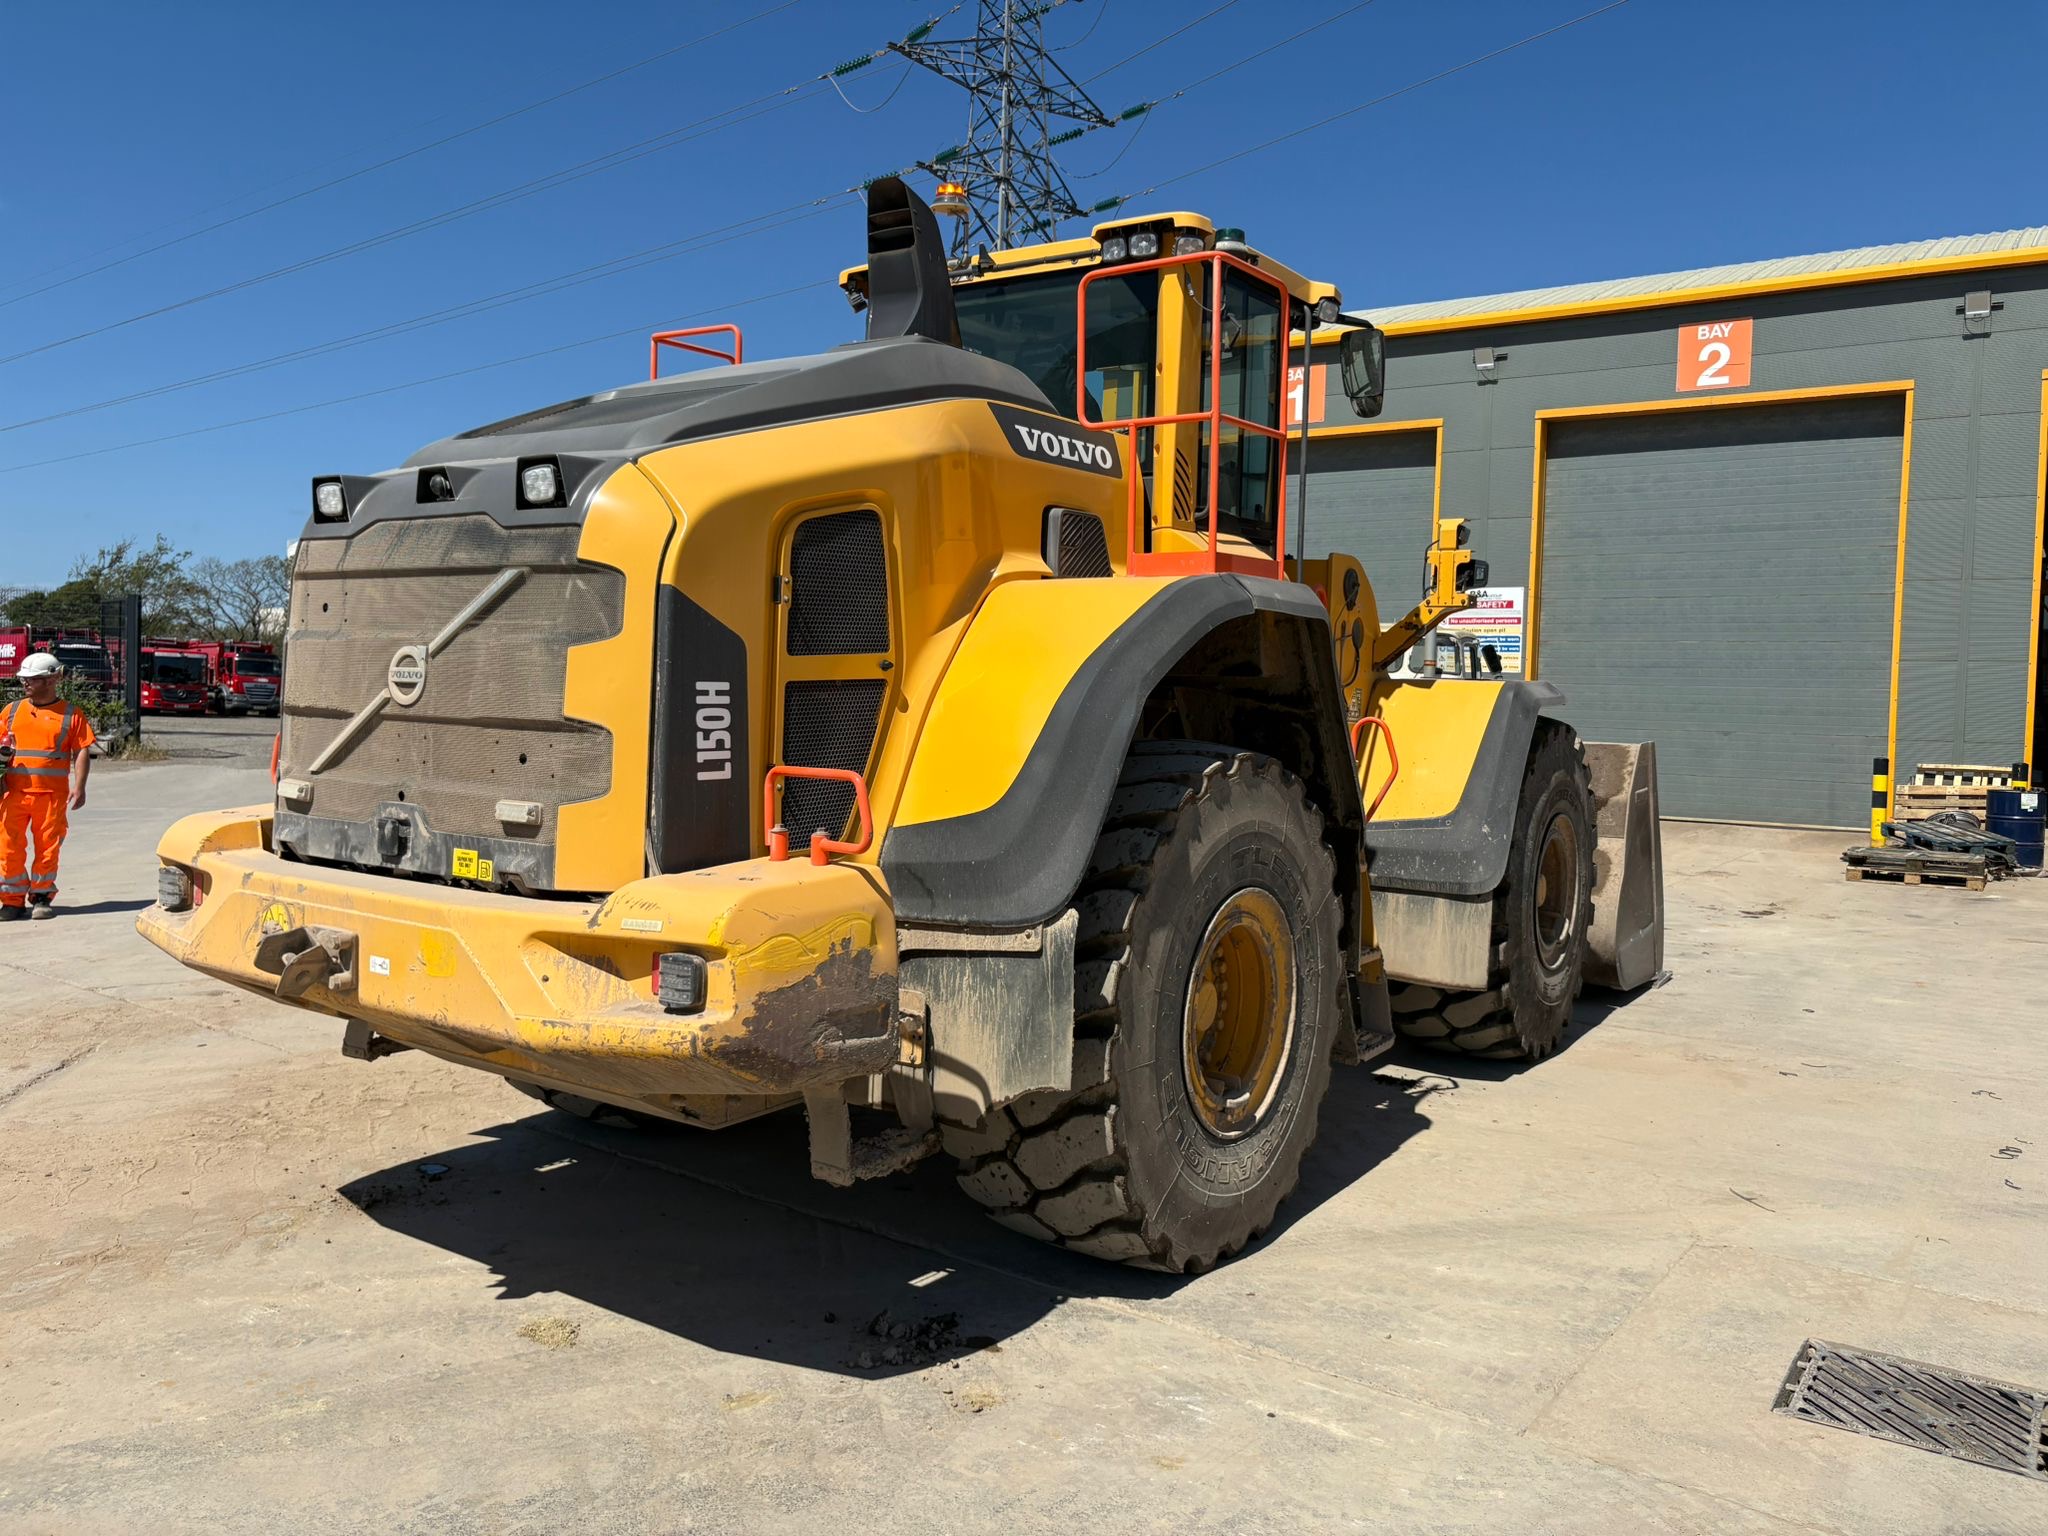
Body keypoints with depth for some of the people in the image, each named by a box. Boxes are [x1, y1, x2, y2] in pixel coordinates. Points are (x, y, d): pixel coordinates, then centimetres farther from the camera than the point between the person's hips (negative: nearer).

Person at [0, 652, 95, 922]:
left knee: (48, 846, 2)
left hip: (52, 794, -3)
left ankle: (41, 896, 16)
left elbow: (82, 752, 0)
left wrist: (79, 786, -9)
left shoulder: (71, 714, 3)